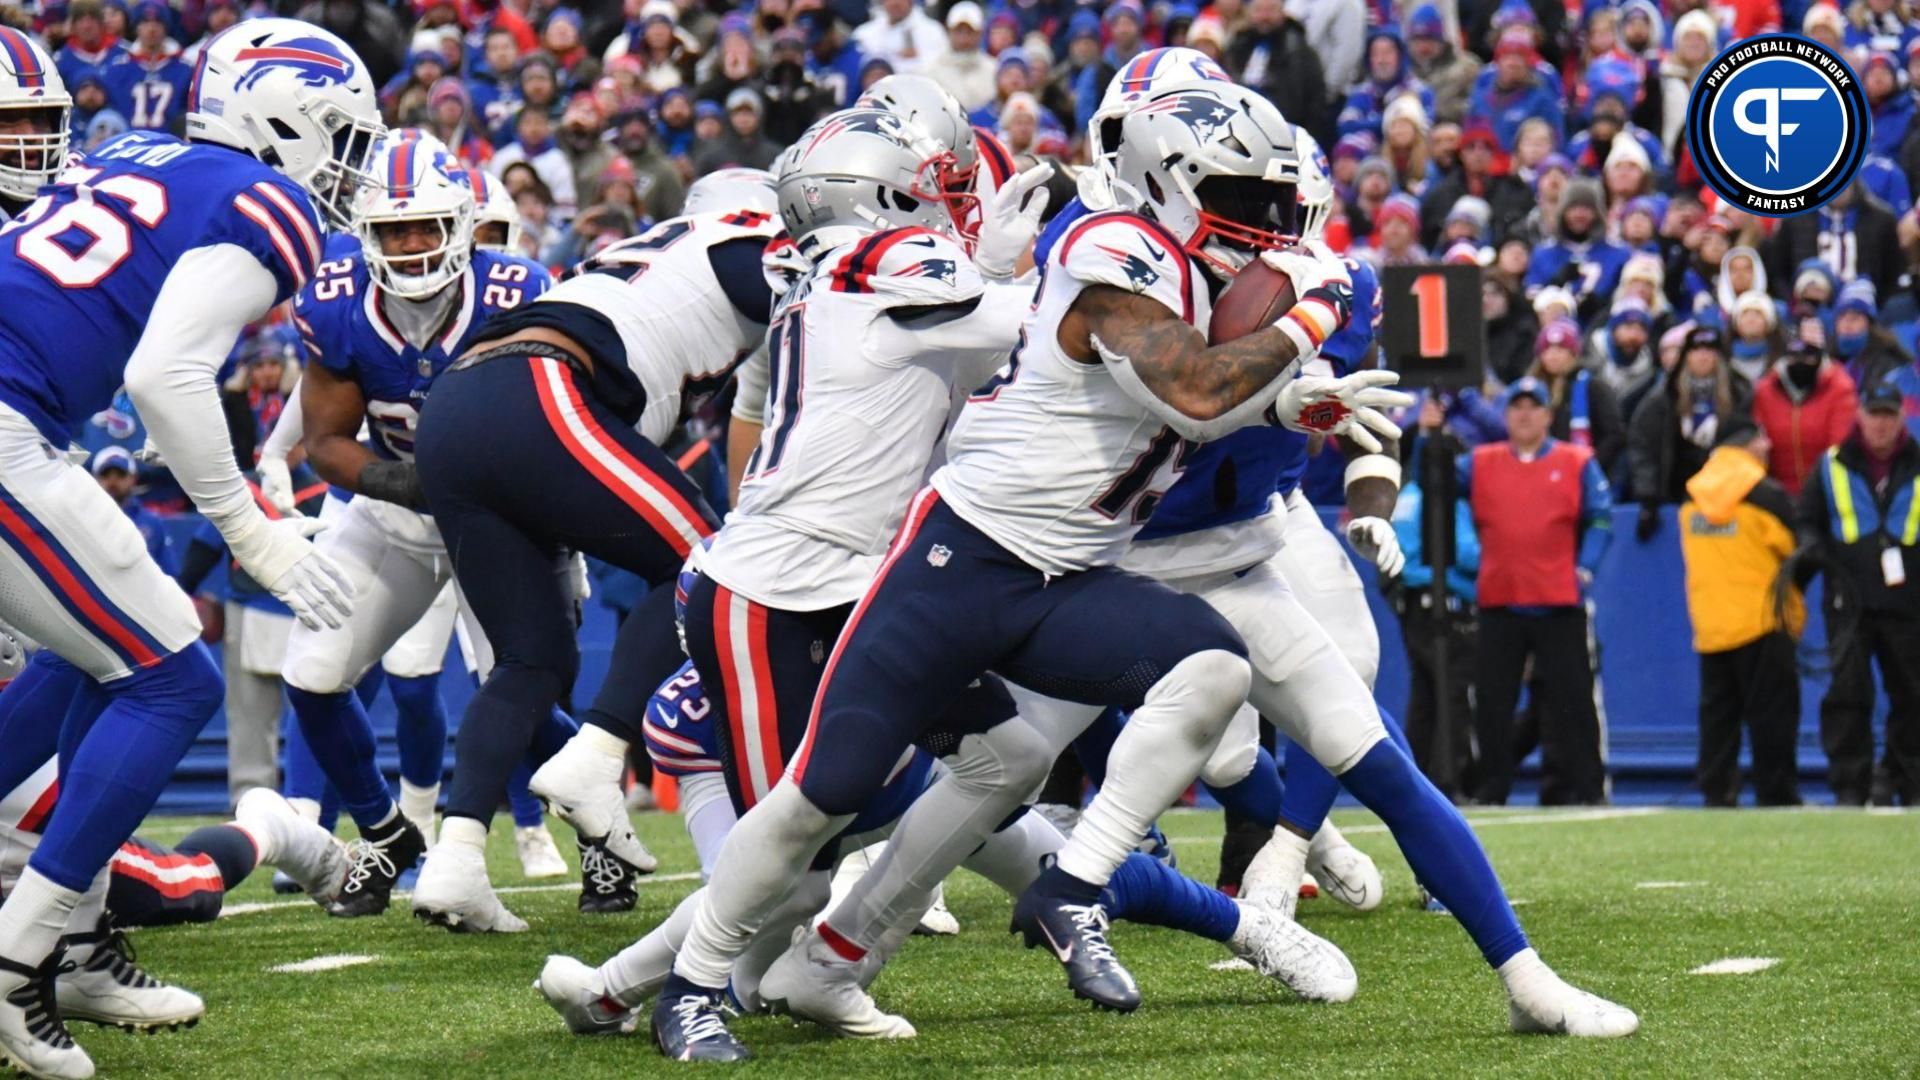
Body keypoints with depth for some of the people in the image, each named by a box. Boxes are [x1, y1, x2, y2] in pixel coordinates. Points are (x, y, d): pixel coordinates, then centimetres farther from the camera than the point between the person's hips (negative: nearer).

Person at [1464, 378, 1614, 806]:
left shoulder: (1577, 463, 6)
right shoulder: (1480, 463, 11)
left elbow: (1601, 518, 5)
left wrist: (1585, 567, -7)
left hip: (1559, 602, -2)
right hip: (1498, 602, 2)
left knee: (1570, 697, -1)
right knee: (1492, 699, 3)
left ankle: (1583, 786, 4)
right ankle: (1490, 788, 10)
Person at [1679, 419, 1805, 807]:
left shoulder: (1691, 497, 6)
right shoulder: (1768, 494, -9)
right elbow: (1795, 553, -3)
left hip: (1708, 625, 5)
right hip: (1762, 622, -5)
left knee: (1717, 714, 9)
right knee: (1771, 716, 0)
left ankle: (1716, 791, 5)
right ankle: (1777, 796, -1)